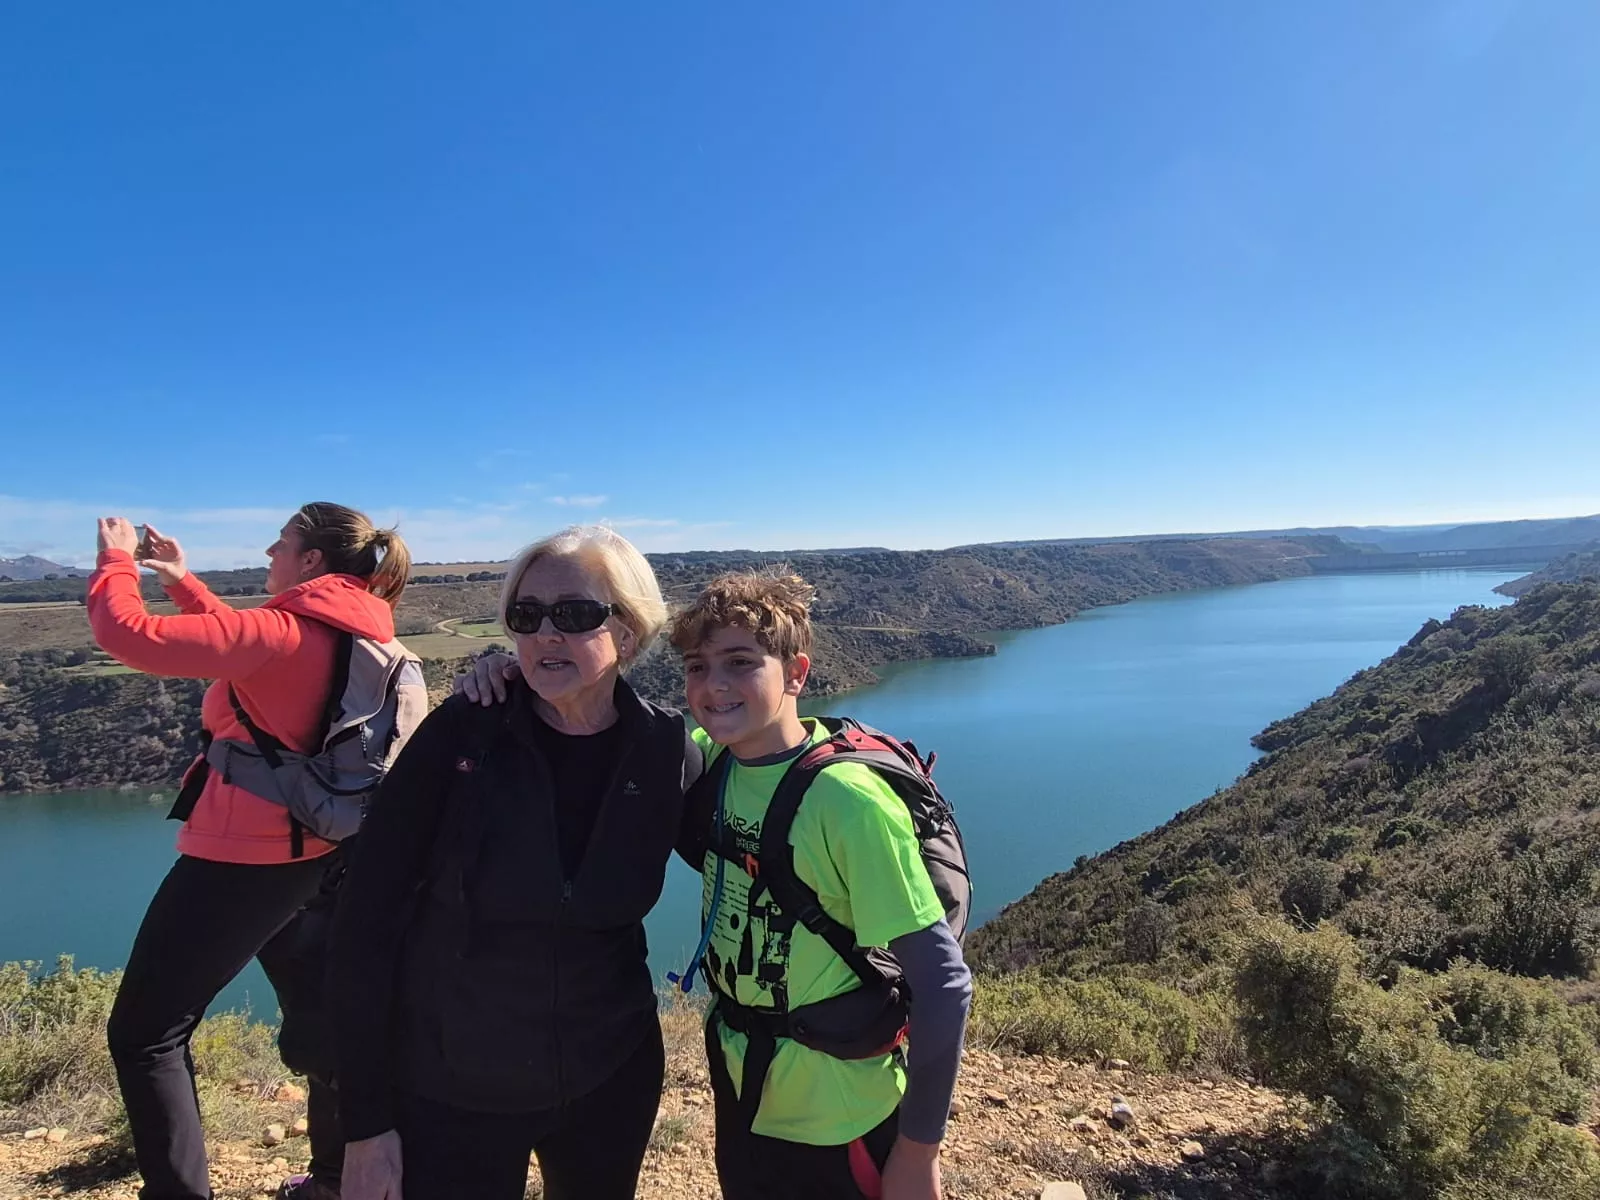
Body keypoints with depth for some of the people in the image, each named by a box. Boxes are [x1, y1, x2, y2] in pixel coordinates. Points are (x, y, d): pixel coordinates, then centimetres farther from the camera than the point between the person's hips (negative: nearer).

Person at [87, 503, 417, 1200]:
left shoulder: (288, 634, -22)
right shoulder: (353, 633, 4)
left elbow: (130, 636, -24)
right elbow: (246, 651, 20)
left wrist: (116, 561, -6)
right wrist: (182, 583, 18)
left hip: (242, 859, -9)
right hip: (308, 852, 9)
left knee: (143, 1034, 7)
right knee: (316, 1012, 22)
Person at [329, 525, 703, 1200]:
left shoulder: (668, 754, -11)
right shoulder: (459, 734, -15)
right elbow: (366, 922, -11)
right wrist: (366, 1121, -9)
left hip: (610, 1081, 2)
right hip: (448, 1092, -1)